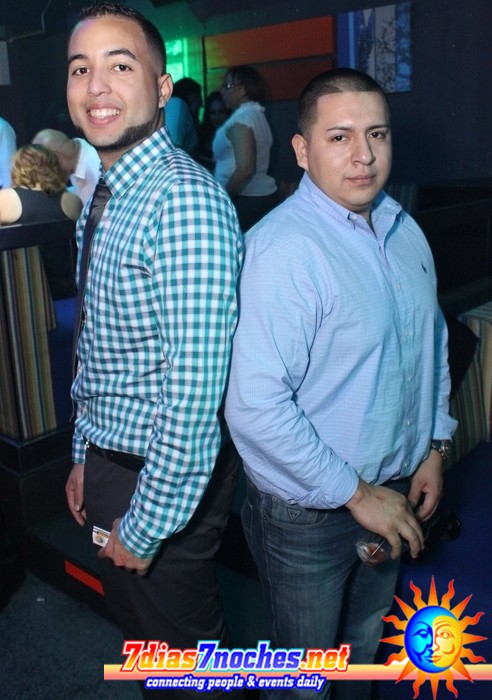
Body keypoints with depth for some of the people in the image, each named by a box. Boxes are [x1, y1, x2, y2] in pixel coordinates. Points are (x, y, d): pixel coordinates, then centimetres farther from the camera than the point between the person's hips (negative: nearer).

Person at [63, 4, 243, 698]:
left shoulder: (185, 201, -24)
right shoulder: (111, 194, 8)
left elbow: (195, 391, -27)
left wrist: (145, 529, -18)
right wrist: (85, 456, 15)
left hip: (164, 480, -9)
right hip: (110, 461, 9)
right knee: (137, 622, 27)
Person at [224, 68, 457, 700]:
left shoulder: (405, 232, 2)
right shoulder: (282, 250, -25)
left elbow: (432, 343, 15)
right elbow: (254, 408, -30)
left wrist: (435, 446, 9)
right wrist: (355, 494, -21)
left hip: (389, 496, 7)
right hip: (307, 514, -7)